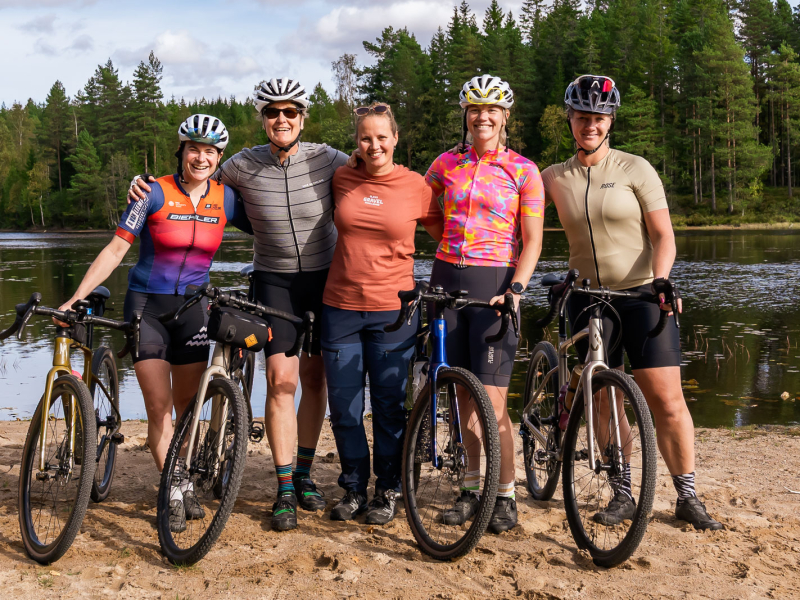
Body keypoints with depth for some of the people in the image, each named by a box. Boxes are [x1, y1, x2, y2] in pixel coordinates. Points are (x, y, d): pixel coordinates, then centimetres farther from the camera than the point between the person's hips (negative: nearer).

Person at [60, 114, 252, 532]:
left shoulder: (225, 198, -1)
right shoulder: (155, 192, -10)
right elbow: (116, 249, -9)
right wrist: (75, 299, -13)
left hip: (191, 309, 3)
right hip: (146, 305, -3)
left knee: (187, 405, 9)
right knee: (158, 406, -6)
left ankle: (187, 486, 25)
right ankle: (173, 493, 5)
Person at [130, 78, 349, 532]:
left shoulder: (326, 160, -10)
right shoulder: (244, 166, -8)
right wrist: (147, 187, -8)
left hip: (324, 278, 1)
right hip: (274, 281, -1)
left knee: (314, 379, 9)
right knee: (282, 380, -11)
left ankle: (304, 474, 25)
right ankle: (285, 490, -3)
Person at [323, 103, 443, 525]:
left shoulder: (416, 186, -2)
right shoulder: (342, 179, 3)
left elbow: (445, 234, 10)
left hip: (393, 310, -2)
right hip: (340, 307, 2)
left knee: (390, 407, 5)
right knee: (343, 406, 8)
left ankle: (388, 492, 21)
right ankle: (354, 489, 25)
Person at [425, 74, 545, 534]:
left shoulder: (523, 171, -2)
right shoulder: (448, 163, 8)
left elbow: (532, 242, -4)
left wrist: (516, 290, -16)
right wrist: (450, 242, 10)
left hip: (494, 284, -4)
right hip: (448, 279, 4)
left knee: (492, 399, -8)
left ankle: (506, 496, 6)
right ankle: (471, 489, 20)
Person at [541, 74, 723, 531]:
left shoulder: (635, 169, -1)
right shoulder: (556, 177, 7)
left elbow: (663, 235, -5)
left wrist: (660, 280, -21)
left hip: (642, 295, -3)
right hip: (588, 299, 3)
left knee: (667, 399, -6)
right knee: (604, 403, 5)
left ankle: (688, 496, 6)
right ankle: (624, 494, 18)